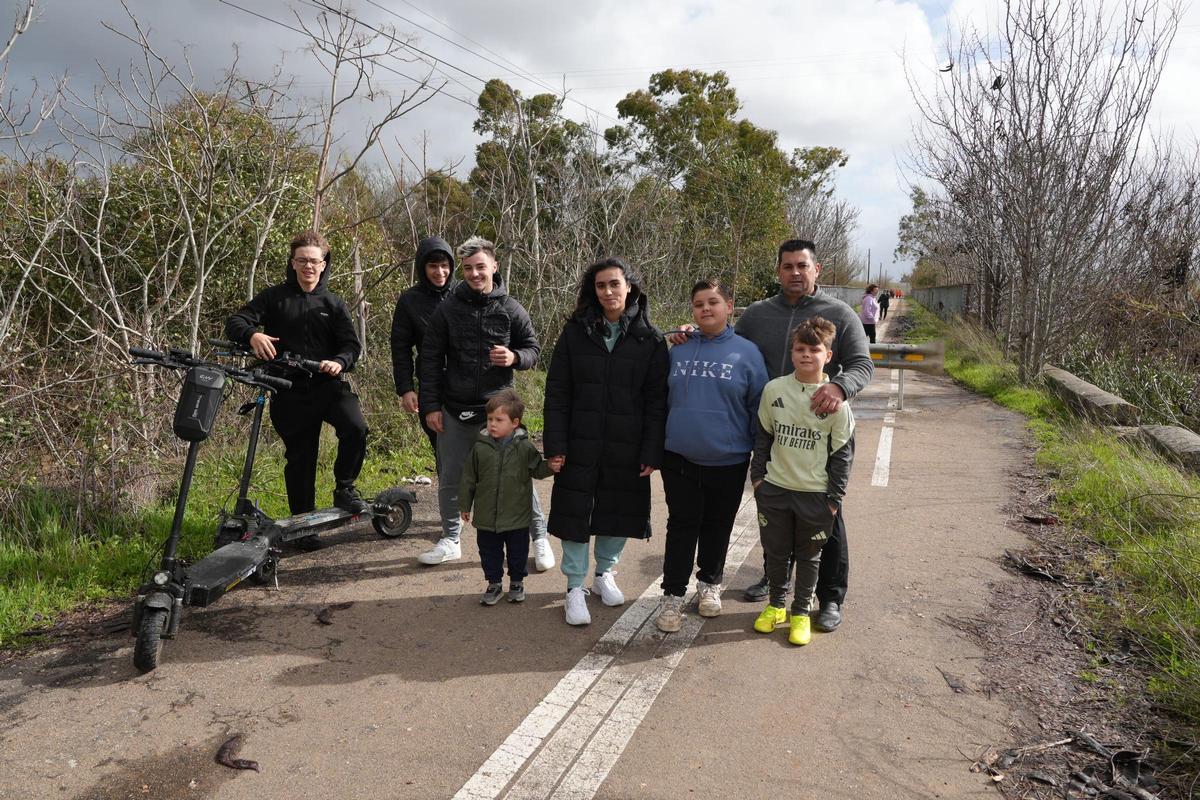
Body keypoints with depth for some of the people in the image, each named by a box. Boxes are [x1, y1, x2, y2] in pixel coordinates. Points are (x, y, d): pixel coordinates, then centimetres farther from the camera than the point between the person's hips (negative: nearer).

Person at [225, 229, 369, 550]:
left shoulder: (333, 303, 10)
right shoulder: (274, 297, 6)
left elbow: (352, 344, 4)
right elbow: (234, 322, -3)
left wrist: (339, 362, -19)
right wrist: (252, 334, -27)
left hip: (328, 384, 1)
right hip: (290, 391, 0)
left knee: (355, 428, -26)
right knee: (299, 457, 4)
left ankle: (344, 488, -2)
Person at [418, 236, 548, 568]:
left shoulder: (511, 309, -1)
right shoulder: (447, 309, 0)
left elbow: (533, 349, 7)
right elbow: (430, 361, 2)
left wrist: (514, 357, -16)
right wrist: (430, 406, -2)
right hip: (454, 412, 2)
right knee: (450, 479, 11)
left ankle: (539, 536, 18)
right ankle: (450, 540, 29)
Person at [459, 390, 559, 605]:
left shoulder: (524, 447, -8)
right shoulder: (480, 447, -6)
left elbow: (537, 469, 1)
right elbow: (468, 478, 2)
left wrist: (550, 466, -22)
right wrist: (465, 505, 7)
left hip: (517, 516, -1)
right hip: (486, 516, 1)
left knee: (518, 551, 14)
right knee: (489, 551, 14)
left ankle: (517, 582, 34)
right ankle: (494, 583, 32)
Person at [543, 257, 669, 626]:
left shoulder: (649, 340, 0)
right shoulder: (575, 332, 1)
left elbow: (656, 400, -2)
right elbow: (557, 393, -1)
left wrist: (652, 452, -7)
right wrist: (555, 444, -7)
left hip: (627, 447, 1)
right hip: (581, 444, 0)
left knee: (619, 511, 11)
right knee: (576, 512, 3)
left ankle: (605, 573, 35)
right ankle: (575, 588, 18)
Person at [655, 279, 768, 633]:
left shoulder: (746, 352, -3)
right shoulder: (679, 350, 3)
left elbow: (758, 409, -1)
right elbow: (663, 399, 12)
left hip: (728, 462, -1)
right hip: (679, 459, 1)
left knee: (717, 526, 13)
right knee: (682, 526, 6)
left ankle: (710, 584, 33)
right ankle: (673, 594, 16)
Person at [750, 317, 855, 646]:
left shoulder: (835, 400, -9)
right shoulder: (774, 389, -3)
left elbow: (843, 452, -4)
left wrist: (835, 497, -4)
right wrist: (757, 474, 5)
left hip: (816, 494, -2)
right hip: (775, 488, 2)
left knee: (808, 556, 13)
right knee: (775, 551, 13)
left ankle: (801, 612, 28)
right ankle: (776, 604, 33)